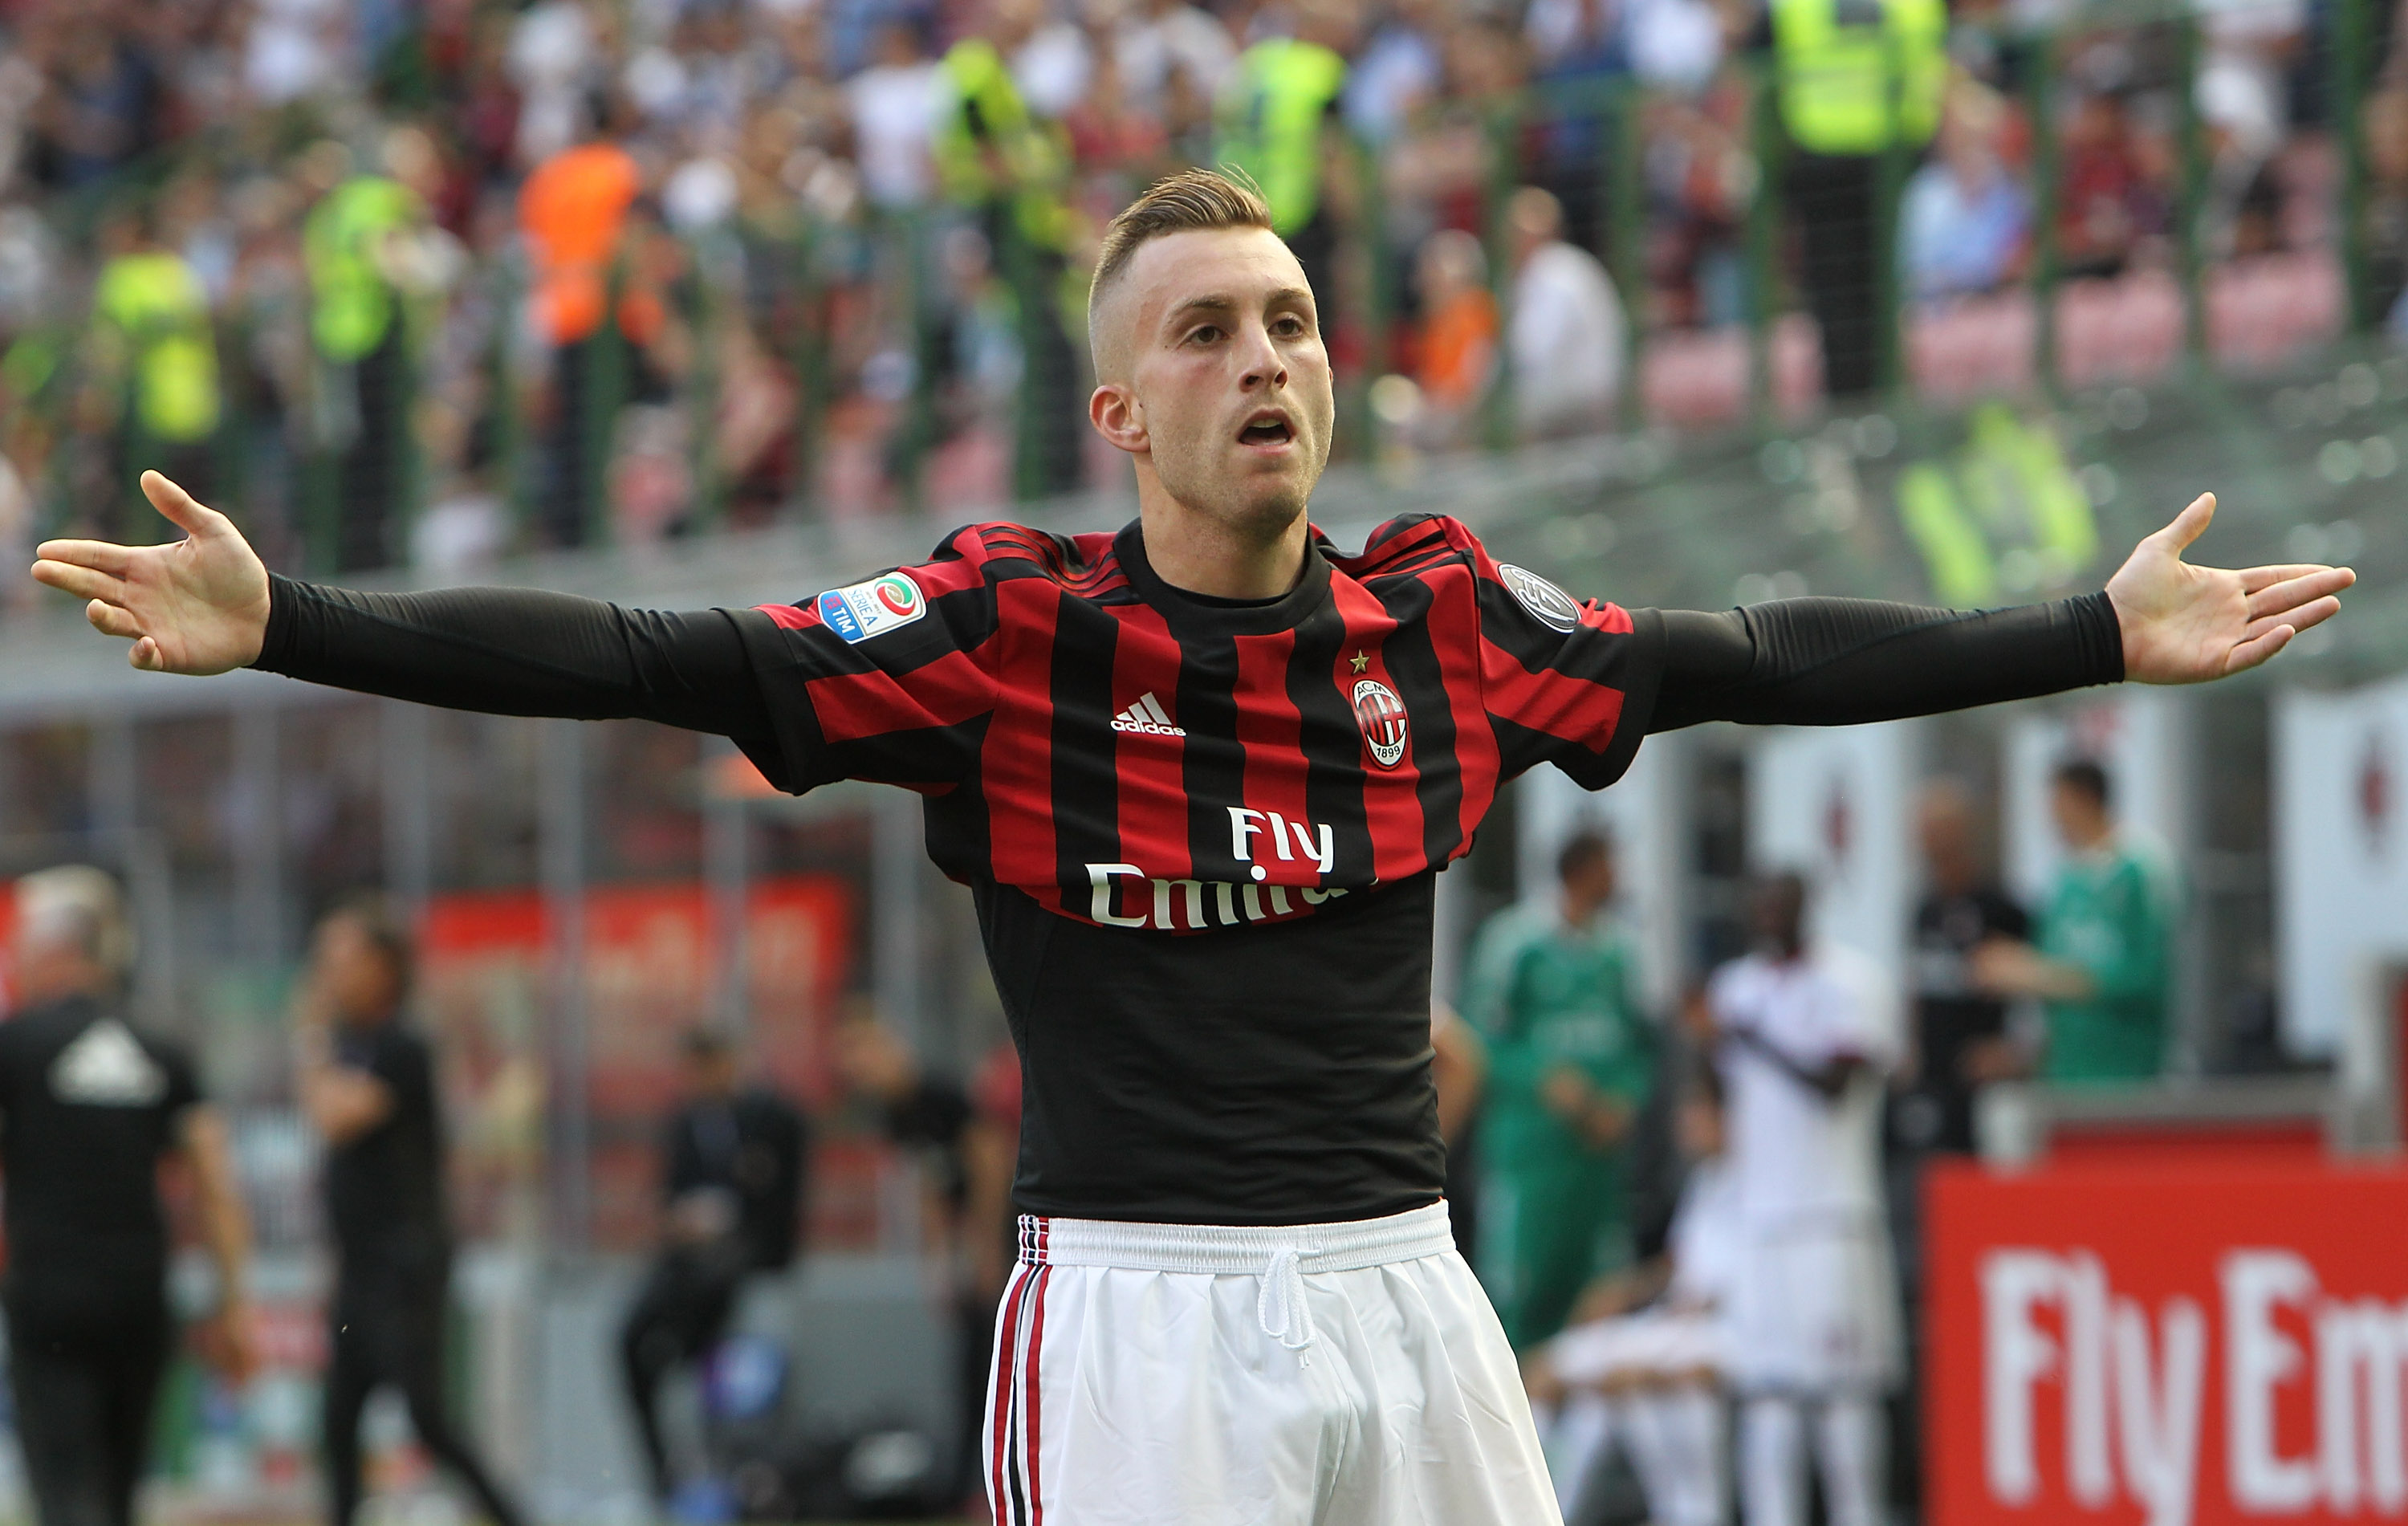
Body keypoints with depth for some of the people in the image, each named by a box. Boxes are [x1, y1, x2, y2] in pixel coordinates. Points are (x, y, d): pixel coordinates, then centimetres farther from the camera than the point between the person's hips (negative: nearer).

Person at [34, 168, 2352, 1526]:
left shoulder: (1442, 619, 7)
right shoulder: (1011, 629, -5)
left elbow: (1748, 660, 17)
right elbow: (648, 659, -11)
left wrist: (2107, 634, 21)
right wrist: (285, 624, -22)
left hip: (1401, 1285, 4)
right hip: (1139, 1300, -4)